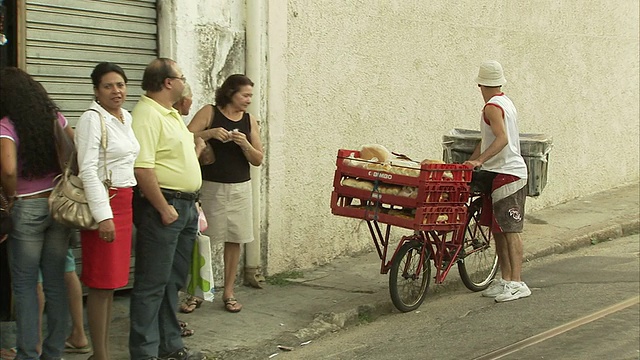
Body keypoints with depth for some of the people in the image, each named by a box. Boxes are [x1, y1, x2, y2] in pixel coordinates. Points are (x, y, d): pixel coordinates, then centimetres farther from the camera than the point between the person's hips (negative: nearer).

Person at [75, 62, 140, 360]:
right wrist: (103, 215, -22)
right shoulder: (92, 119, -10)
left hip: (126, 204, 8)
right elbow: (87, 170, -17)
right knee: (101, 284, -3)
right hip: (105, 204, -8)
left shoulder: (126, 118, 14)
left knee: (111, 282, 12)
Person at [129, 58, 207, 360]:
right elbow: (142, 168, -25)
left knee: (172, 281, 16)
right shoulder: (146, 115, -16)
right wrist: (165, 209, -22)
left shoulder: (171, 114, 16)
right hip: (162, 206, -10)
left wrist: (196, 149, 10)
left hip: (186, 206, 10)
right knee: (152, 284, -3)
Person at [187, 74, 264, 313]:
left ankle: (229, 293, 16)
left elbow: (258, 160, 5)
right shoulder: (209, 113, -4)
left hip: (239, 188, 3)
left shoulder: (249, 121, 5)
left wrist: (245, 144, -13)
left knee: (235, 240, 6)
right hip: (210, 186, -3)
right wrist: (210, 133, -23)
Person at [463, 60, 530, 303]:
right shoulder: (505, 102, 18)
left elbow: (502, 139, -25)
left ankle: (516, 283, -12)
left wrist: (479, 160, -32)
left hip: (507, 173, -10)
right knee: (498, 229, 11)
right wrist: (472, 161, 15)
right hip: (498, 173, 10)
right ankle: (505, 280, 14)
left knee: (510, 229, -11)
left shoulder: (492, 106, -12)